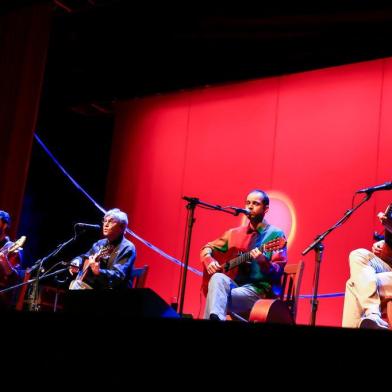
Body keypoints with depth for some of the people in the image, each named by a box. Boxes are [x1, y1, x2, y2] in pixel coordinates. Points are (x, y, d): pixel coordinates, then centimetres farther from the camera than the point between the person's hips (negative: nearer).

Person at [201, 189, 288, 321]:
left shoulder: (275, 235, 1)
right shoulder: (235, 233, 17)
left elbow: (278, 272, -7)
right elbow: (207, 248, 24)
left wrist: (263, 263, -29)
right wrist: (209, 261, 0)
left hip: (260, 290, -5)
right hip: (234, 286, 5)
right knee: (218, 278, -33)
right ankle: (214, 317, -53)